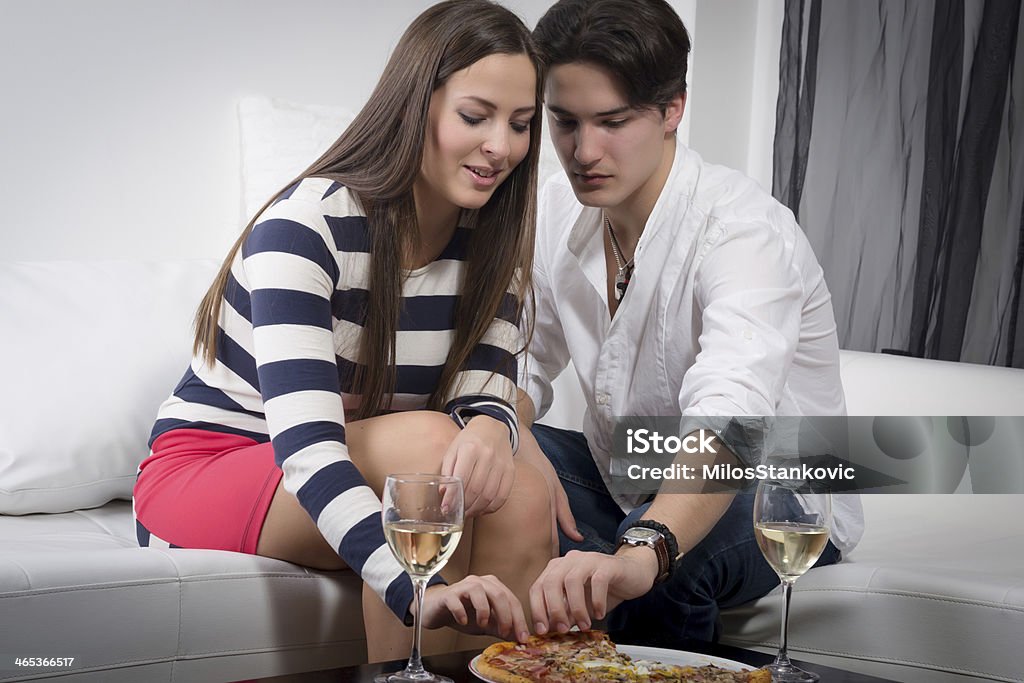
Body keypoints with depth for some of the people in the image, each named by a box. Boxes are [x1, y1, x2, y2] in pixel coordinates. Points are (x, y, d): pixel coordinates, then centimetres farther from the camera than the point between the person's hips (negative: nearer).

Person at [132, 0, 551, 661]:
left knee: (523, 493, -25)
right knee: (425, 439, -32)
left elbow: (487, 395, -10)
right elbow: (303, 439, -34)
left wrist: (487, 430, -38)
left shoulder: (490, 247, -2)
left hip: (366, 475, 5)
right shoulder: (305, 224, -23)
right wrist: (418, 591, -48)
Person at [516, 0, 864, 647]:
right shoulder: (559, 212, -6)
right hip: (625, 480, 7)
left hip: (777, 498, -6)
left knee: (666, 556, -38)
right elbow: (523, 359, 4)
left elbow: (728, 419, -46)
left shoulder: (746, 230, -28)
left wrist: (639, 555, -63)